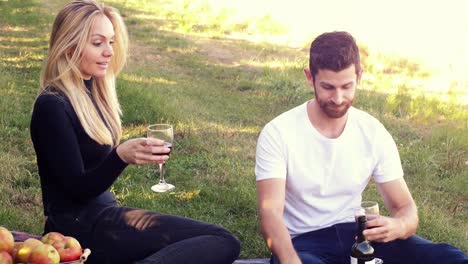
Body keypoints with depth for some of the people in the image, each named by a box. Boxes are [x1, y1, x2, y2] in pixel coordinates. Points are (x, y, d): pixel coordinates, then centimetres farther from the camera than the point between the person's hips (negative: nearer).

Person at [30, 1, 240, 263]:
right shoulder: (52, 106, -13)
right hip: (82, 226, -9)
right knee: (223, 242, -19)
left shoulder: (92, 92, 12)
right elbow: (77, 189, -18)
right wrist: (121, 156, -32)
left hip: (101, 211, 9)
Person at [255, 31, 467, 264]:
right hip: (302, 242, -3)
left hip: (355, 235, 4)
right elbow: (270, 213, -19)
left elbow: (405, 207, 2)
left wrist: (398, 226, -25)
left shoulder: (375, 134, -1)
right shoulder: (277, 133, -12)